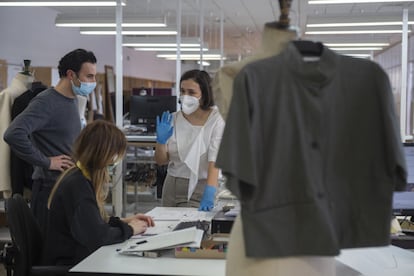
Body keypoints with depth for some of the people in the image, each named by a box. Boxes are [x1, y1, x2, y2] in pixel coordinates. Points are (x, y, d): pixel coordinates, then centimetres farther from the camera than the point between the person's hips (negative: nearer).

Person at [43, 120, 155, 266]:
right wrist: (129, 229, -11)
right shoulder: (77, 185, -19)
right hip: (70, 263, -9)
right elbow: (96, 235, -26)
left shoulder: (80, 178, 10)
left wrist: (123, 221, 8)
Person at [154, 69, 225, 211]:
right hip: (172, 185, 4)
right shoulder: (173, 119, 2)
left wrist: (209, 193, -33)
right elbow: (161, 161, 6)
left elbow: (214, 160, -20)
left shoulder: (215, 120, -10)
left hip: (199, 188, -4)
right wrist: (161, 140, -13)